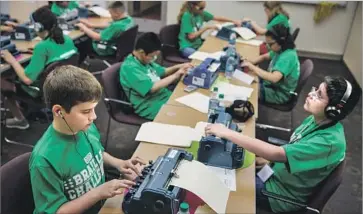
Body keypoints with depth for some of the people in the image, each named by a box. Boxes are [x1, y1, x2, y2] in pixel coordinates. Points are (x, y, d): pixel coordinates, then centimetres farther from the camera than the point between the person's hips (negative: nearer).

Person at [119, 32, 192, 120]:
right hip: (150, 106, -9)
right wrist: (175, 75, -19)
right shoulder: (129, 67, -21)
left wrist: (178, 67, -1)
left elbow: (162, 71, 18)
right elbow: (152, 88, -26)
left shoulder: (144, 59, 5)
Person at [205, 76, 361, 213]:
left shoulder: (330, 141, -34)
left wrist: (227, 133, -42)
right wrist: (268, 158, -2)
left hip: (283, 194, -7)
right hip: (276, 171, 7)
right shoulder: (318, 120, -8)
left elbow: (277, 154, -42)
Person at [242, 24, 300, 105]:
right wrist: (250, 62, -7)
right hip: (272, 84, 9)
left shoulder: (287, 56, -30)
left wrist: (252, 67, -36)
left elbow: (274, 78, -42)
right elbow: (264, 56, 13)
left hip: (279, 94, -9)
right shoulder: (281, 49, -3)